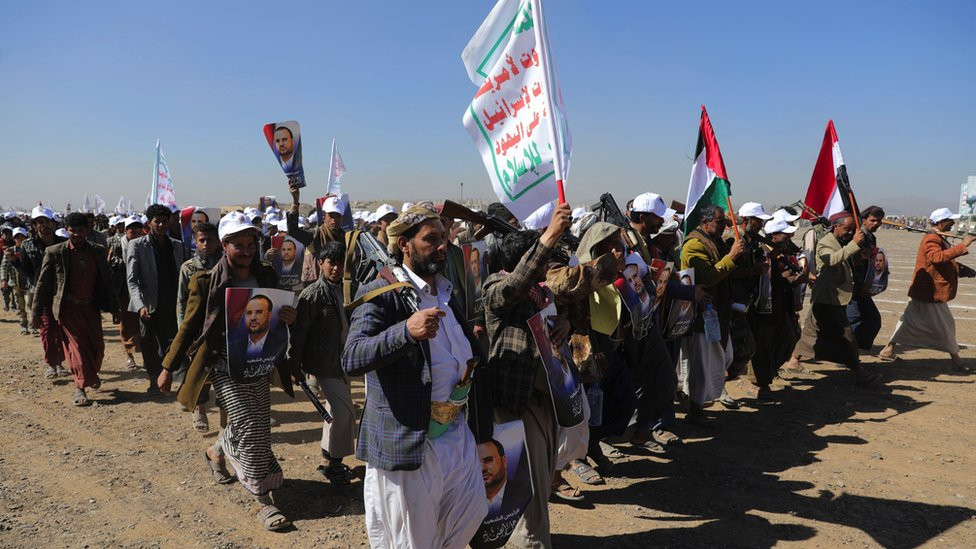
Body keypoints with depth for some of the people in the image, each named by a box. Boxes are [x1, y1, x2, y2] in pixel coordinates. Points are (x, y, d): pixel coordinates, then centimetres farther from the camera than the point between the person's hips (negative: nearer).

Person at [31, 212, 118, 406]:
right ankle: (80, 388, 4)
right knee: (77, 346, -6)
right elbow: (43, 283, 0)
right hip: (68, 308, -3)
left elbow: (106, 281, 12)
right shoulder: (55, 252, -5)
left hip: (91, 307, 3)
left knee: (97, 347, 8)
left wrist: (113, 306, 12)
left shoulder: (98, 252, 5)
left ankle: (90, 374, 36)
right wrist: (37, 312, -1)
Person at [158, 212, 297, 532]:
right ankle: (263, 500, 1)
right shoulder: (208, 283, -9)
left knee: (257, 431, 12)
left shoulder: (267, 277, 2)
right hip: (225, 370, -5)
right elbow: (189, 326, -1)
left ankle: (217, 451, 46)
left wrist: (289, 318, -12)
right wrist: (168, 368, 2)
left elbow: (277, 317, 12)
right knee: (252, 427, -14)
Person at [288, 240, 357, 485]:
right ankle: (330, 463, 6)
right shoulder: (312, 295, -15)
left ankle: (331, 462, 31)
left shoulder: (343, 290, 5)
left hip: (342, 362, 7)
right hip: (322, 366, -7)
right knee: (343, 412, -11)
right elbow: (298, 332, -14)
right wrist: (295, 367, -12)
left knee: (336, 412, 16)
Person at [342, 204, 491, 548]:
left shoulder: (449, 292, 12)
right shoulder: (382, 294, -11)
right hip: (408, 439, -7)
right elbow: (351, 360, -24)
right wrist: (406, 331, -37)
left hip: (458, 433, 7)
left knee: (471, 514, 17)